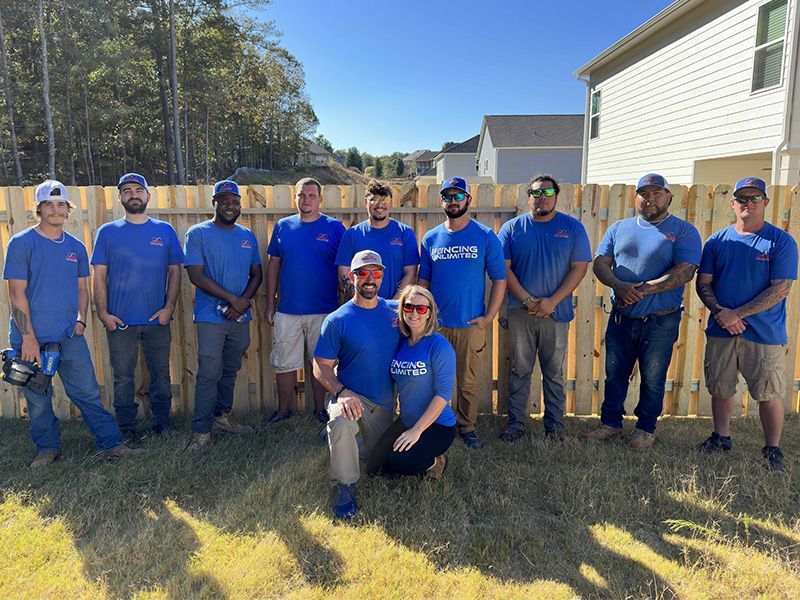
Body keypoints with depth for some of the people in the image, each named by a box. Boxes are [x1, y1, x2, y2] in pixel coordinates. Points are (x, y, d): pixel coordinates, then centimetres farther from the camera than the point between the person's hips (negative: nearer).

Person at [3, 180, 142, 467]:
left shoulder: (76, 247, 10)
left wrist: (81, 319, 1)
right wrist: (28, 338, -12)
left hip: (70, 336, 3)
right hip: (32, 338, -3)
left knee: (88, 393, 4)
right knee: (38, 399, 10)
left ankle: (111, 444, 10)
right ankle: (47, 449, 27)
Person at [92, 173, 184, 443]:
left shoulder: (165, 231, 6)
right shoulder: (107, 232, 4)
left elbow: (175, 271, 5)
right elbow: (99, 275, 3)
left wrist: (169, 307, -5)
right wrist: (103, 312, -6)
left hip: (158, 319, 1)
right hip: (120, 321, 0)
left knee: (161, 374, 10)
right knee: (123, 377, 7)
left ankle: (162, 421, 25)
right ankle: (126, 428, 20)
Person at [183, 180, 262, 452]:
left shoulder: (247, 235, 12)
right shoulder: (198, 233, -3)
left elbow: (256, 274, 12)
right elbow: (196, 275, -11)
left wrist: (245, 300, -8)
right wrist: (233, 299, -15)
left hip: (240, 317, 5)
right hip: (211, 317, -5)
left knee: (230, 371, 15)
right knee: (209, 374, -7)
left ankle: (223, 416, 30)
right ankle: (201, 431, 2)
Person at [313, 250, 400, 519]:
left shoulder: (396, 310, -1)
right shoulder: (337, 320, -11)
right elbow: (320, 367, -11)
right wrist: (341, 392, -29)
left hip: (385, 402, 4)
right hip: (351, 394, -4)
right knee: (340, 423, -38)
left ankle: (363, 442, 49)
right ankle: (344, 486, -15)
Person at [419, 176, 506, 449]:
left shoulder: (485, 237, -1)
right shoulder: (431, 238, 6)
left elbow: (499, 278, 0)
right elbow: (423, 280, 12)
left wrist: (489, 316, -6)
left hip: (472, 324, -2)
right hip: (436, 324, 2)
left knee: (469, 381, 7)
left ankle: (467, 426, 26)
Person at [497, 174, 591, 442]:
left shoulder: (573, 228, 2)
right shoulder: (512, 228, 2)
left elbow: (579, 267, -2)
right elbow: (504, 268, -2)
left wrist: (552, 301, -12)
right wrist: (527, 300, -12)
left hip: (556, 312, 0)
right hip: (520, 312, 0)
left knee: (554, 372, 10)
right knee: (519, 370, 8)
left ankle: (555, 424, 22)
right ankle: (515, 423, 19)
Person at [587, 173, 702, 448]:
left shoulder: (683, 231, -2)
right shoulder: (619, 228, 9)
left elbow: (684, 271, -14)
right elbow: (601, 263, 1)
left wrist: (643, 289, -22)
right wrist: (619, 286, -19)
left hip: (661, 321, -3)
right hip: (621, 318, 3)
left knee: (653, 379, 10)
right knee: (615, 374, 12)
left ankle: (646, 428, 27)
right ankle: (610, 422, 27)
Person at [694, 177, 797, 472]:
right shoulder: (717, 241, 6)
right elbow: (703, 283, 5)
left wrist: (737, 314, -16)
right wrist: (720, 311, -12)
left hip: (765, 335, -3)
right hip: (721, 330, 3)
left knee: (769, 394, 4)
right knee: (720, 389, 13)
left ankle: (773, 450, 21)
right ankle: (721, 438, 31)